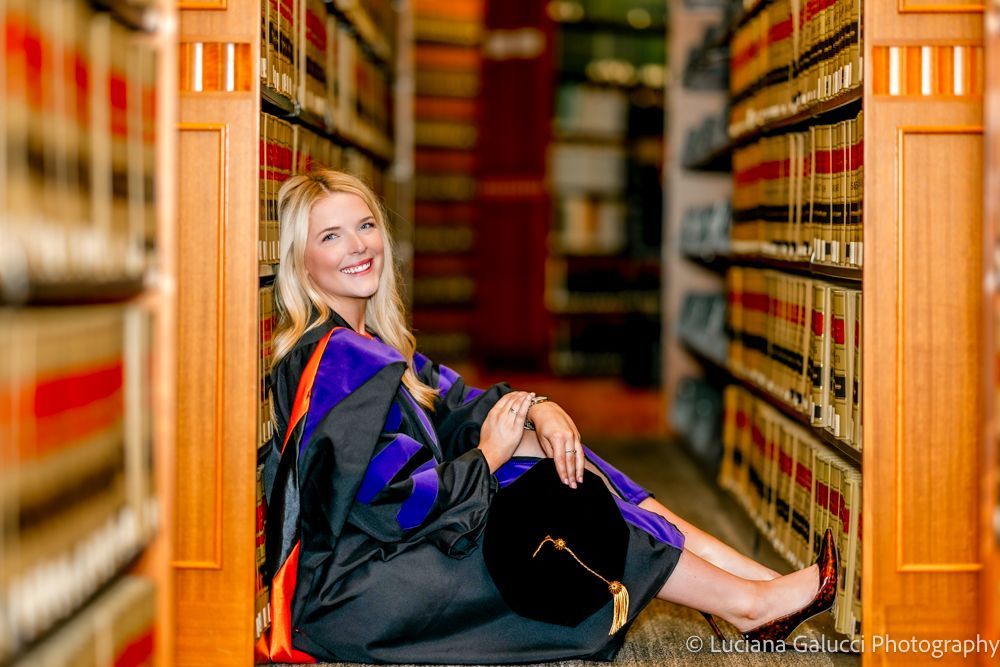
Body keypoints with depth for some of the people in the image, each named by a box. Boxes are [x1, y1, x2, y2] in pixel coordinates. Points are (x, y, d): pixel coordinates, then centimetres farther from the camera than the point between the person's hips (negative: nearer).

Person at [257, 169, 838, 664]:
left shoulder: (364, 343, 11)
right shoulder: (335, 360, -20)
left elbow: (456, 403, 10)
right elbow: (400, 501, -24)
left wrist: (538, 408, -10)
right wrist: (490, 453, -9)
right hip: (350, 596, -9)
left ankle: (761, 578, 0)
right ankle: (748, 603, 4)